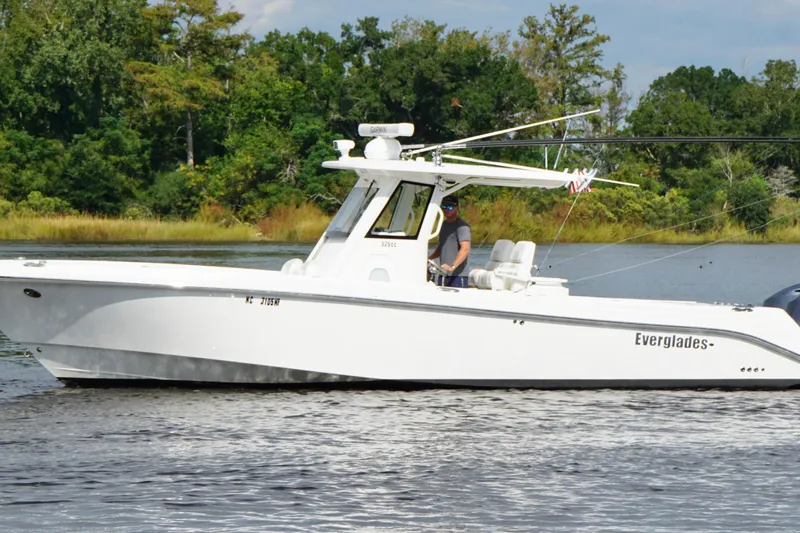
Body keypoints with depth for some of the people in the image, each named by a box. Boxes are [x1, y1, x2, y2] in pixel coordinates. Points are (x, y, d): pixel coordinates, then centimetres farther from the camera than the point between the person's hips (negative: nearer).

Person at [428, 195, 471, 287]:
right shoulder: (444, 224, 19)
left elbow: (465, 249, -22)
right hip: (443, 274, 9)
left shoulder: (462, 226, -10)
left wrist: (453, 266, -33)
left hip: (458, 275, -9)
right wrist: (430, 258, 13)